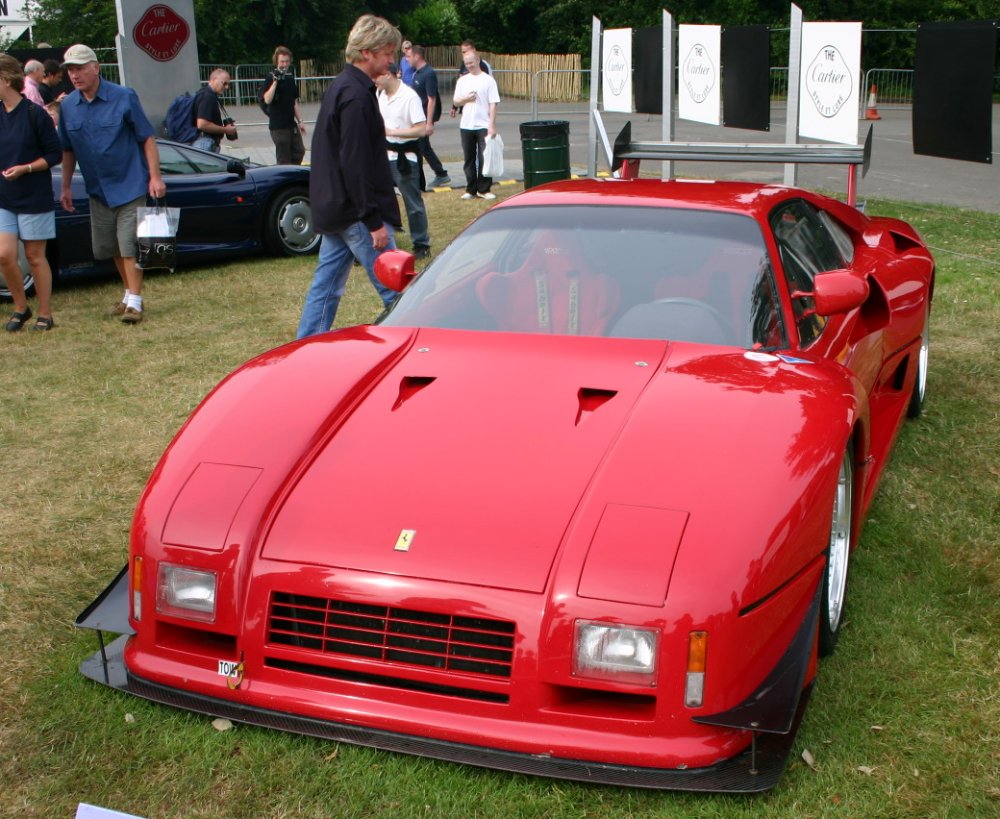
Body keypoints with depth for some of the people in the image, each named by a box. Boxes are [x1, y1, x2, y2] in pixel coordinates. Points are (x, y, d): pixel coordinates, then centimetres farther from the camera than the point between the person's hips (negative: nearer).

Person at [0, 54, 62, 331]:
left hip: (34, 198, -4)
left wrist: (25, 168, -19)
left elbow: (55, 155, -8)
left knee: (35, 257, 4)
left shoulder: (35, 114, -11)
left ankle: (45, 314, 16)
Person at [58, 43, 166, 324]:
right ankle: (129, 294, 27)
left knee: (129, 246, -8)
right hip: (98, 191, 5)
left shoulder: (123, 97, -10)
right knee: (112, 248, 13)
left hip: (131, 186, -5)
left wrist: (155, 177, -11)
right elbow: (67, 150, 11)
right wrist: (66, 187, 11)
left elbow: (147, 138, -7)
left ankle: (134, 301, -3)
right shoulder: (68, 106, 2)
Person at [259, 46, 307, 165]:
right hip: (278, 126, -7)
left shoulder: (290, 78, 12)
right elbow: (267, 100, -23)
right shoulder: (271, 79, -8)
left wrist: (300, 121, 14)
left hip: (291, 124, 7)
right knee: (284, 159, -2)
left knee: (299, 152, 8)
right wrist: (275, 81, -26)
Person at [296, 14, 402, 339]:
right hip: (355, 212, -10)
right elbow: (355, 164, -22)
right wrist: (374, 220, -21)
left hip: (334, 208, 10)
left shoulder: (341, 87, 14)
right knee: (394, 290, -4)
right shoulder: (356, 96, -17)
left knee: (326, 287, 13)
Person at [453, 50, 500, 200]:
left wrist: (492, 125, -12)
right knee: (469, 159, 8)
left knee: (484, 159, -3)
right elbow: (456, 101, 13)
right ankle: (471, 189, 15)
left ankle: (483, 189, 5)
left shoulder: (488, 80, -2)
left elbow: (493, 104, -5)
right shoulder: (462, 80, 10)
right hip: (466, 126, 4)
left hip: (483, 126, -4)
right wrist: (465, 99, -9)